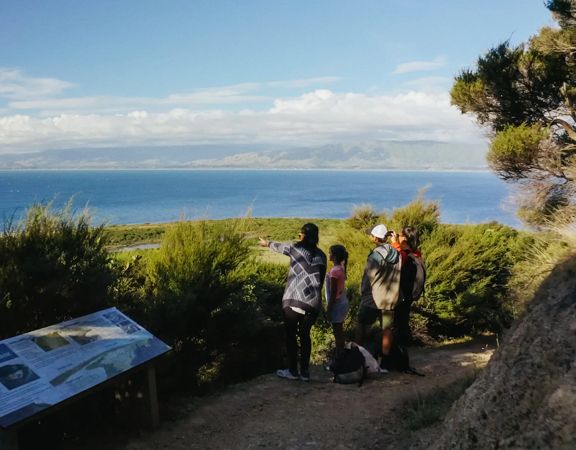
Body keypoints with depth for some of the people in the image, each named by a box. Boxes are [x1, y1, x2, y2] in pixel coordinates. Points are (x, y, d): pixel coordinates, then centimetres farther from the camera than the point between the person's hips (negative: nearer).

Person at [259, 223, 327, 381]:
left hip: (294, 299, -4)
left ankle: (292, 371, 12)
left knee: (291, 334, 9)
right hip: (313, 301, 4)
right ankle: (305, 372, 15)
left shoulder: (295, 248, 1)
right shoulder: (321, 255, 10)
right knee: (305, 335, 14)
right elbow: (320, 279, 12)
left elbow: (278, 246, 19)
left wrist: (267, 243, 39)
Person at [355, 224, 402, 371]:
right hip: (391, 299, 5)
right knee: (387, 330, 8)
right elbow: (398, 277, 5)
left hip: (372, 298, -4)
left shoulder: (375, 255, -16)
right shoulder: (397, 254, -1)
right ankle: (385, 362, 11)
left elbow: (367, 278, -10)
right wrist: (394, 295, 14)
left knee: (361, 326, 8)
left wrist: (362, 294, 3)